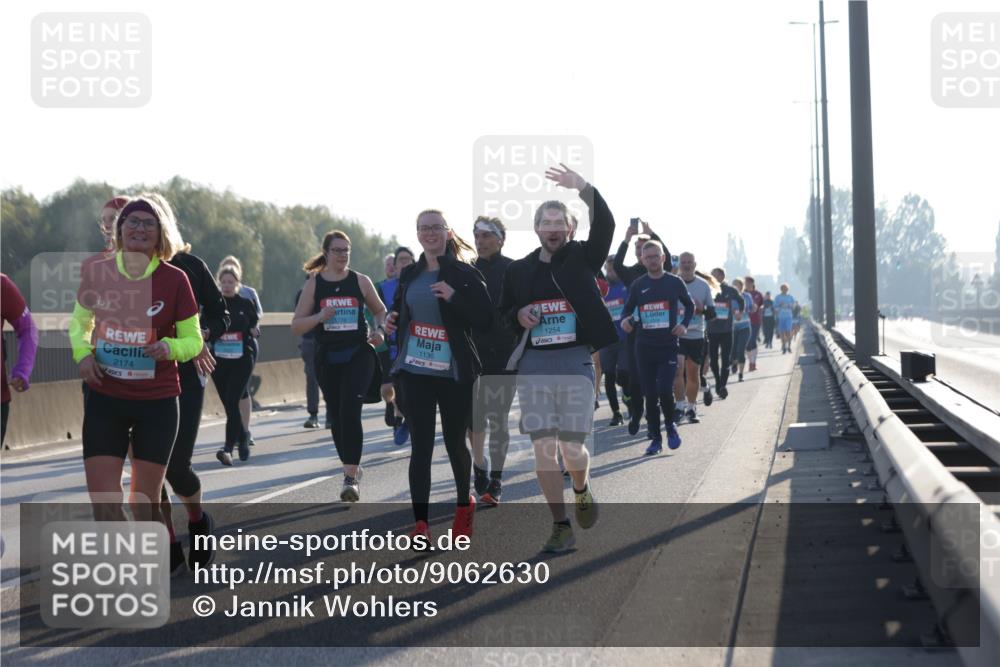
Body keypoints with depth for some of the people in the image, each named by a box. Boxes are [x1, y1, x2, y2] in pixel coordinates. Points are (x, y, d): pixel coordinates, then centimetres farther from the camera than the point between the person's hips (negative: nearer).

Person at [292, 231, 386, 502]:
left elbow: (380, 310, 17)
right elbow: (296, 326, 2)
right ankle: (352, 468, 29)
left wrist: (380, 330, -3)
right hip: (328, 358, 2)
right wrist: (319, 317, -16)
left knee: (350, 412, -18)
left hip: (359, 355, -2)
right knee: (337, 417, 9)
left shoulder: (360, 281, 4)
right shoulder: (313, 284, 3)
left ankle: (351, 478, -20)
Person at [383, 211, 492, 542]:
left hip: (454, 373, -3)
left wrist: (454, 297, -22)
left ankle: (464, 503, 35)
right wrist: (392, 320, 4)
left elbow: (485, 320, -10)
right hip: (415, 371, 3)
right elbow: (399, 308, 27)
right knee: (420, 445, -3)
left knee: (455, 442, 9)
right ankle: (420, 523, -6)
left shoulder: (464, 274, -4)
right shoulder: (409, 275, 10)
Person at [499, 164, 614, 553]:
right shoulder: (519, 270, 10)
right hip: (533, 365, 2)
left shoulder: (581, 258, 3)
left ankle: (582, 490, 27)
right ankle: (561, 527, 8)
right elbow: (502, 314, 19)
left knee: (572, 448, -7)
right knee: (543, 448, -2)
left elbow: (605, 225, -15)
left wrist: (584, 188, -28)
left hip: (574, 362, -2)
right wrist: (518, 317, -4)